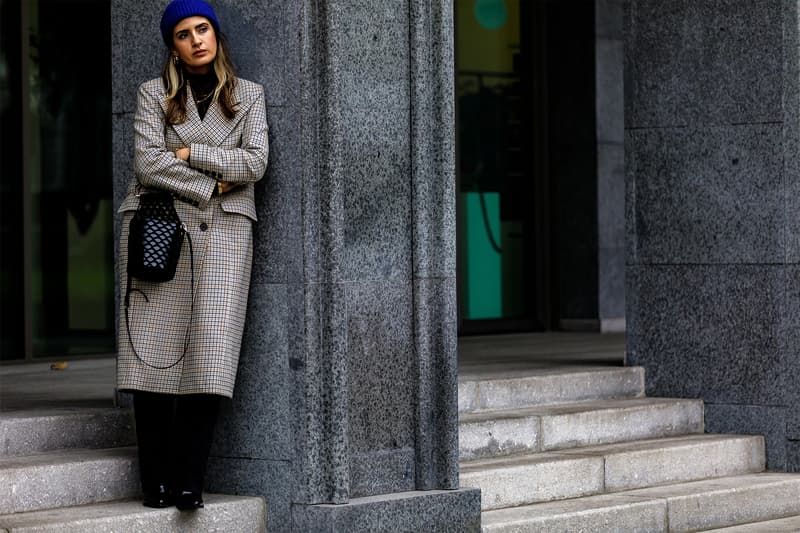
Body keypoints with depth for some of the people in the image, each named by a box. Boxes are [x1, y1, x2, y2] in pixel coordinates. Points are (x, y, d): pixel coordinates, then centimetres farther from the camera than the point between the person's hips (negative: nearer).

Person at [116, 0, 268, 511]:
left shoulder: (249, 95, 12)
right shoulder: (154, 94, 9)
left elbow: (255, 163, -1)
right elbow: (148, 164, -4)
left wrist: (189, 152, -5)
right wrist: (210, 185, -6)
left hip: (224, 231, 1)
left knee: (211, 356, -10)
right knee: (155, 353, -6)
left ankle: (189, 479, -7)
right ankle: (156, 481, -1)